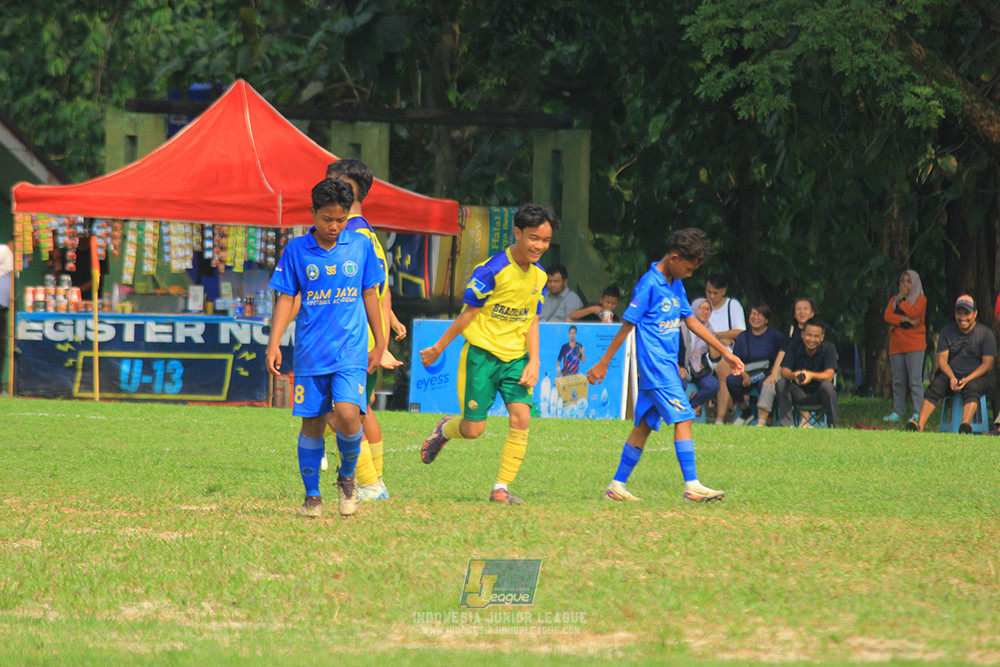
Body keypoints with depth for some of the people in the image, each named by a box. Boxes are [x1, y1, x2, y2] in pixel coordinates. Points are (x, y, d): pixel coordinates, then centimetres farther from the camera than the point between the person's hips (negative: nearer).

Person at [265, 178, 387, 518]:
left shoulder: (361, 246, 4)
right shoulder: (296, 250, 1)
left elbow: (370, 294, 13)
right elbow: (286, 298, 4)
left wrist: (379, 342, 16)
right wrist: (274, 344, -5)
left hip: (351, 351, -1)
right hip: (310, 354, 1)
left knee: (347, 414, -19)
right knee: (312, 423, 3)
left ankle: (347, 477, 7)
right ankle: (311, 496, 17)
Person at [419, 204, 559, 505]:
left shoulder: (539, 276, 4)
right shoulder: (492, 270, -16)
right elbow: (468, 314, -8)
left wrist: (534, 361, 0)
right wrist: (437, 349, -1)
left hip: (515, 358, 5)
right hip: (482, 354, -5)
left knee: (521, 417, -15)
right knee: (473, 429, -3)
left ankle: (501, 488, -6)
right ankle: (444, 429, 34)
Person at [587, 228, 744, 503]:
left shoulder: (675, 285, 14)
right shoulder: (649, 284, -12)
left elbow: (691, 321, 21)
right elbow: (627, 325, -11)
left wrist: (725, 352, 20)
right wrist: (603, 364, -8)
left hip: (667, 365, 9)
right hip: (655, 364, -9)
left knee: (645, 425, 9)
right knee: (683, 417, -13)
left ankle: (617, 486, 13)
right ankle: (692, 486, -16)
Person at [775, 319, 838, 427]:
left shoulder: (828, 348, -10)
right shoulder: (794, 346, -5)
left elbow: (829, 375, -23)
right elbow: (784, 372, -13)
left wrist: (811, 375, -44)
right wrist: (794, 375, -39)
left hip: (819, 394, -2)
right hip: (799, 394, 2)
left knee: (826, 385, -33)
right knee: (781, 383, -24)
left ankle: (833, 427, -23)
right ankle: (786, 425, -25)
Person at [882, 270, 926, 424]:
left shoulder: (920, 299, 6)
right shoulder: (894, 300, 18)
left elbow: (913, 313, -12)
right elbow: (888, 316, 1)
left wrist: (902, 299, -2)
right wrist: (906, 320, -11)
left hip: (914, 344, -5)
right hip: (896, 344, 5)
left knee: (915, 380, -10)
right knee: (898, 381, 6)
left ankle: (917, 414, -12)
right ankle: (897, 412, 10)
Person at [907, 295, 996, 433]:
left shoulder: (985, 333, 3)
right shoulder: (947, 331, 11)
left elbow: (987, 363, -3)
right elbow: (942, 359, 5)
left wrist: (967, 379, -17)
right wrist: (952, 378, -15)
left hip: (976, 376, -2)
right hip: (950, 374, 2)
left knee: (971, 389, -36)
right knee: (934, 387, -27)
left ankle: (965, 425, -58)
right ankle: (919, 425, -42)